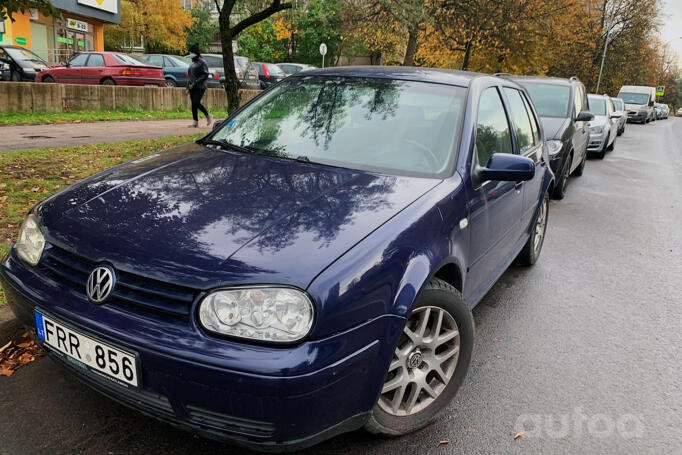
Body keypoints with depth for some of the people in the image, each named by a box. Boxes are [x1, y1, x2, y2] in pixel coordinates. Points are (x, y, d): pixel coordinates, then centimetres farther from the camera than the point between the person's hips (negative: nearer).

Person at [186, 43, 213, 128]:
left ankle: (208, 116, 3)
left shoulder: (202, 62, -6)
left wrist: (197, 82, -21)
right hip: (192, 87, 8)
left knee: (196, 102, -17)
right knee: (193, 104, 3)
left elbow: (205, 75, -13)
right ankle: (195, 122, 6)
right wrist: (188, 87, 18)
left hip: (200, 87, -8)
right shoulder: (192, 63, 18)